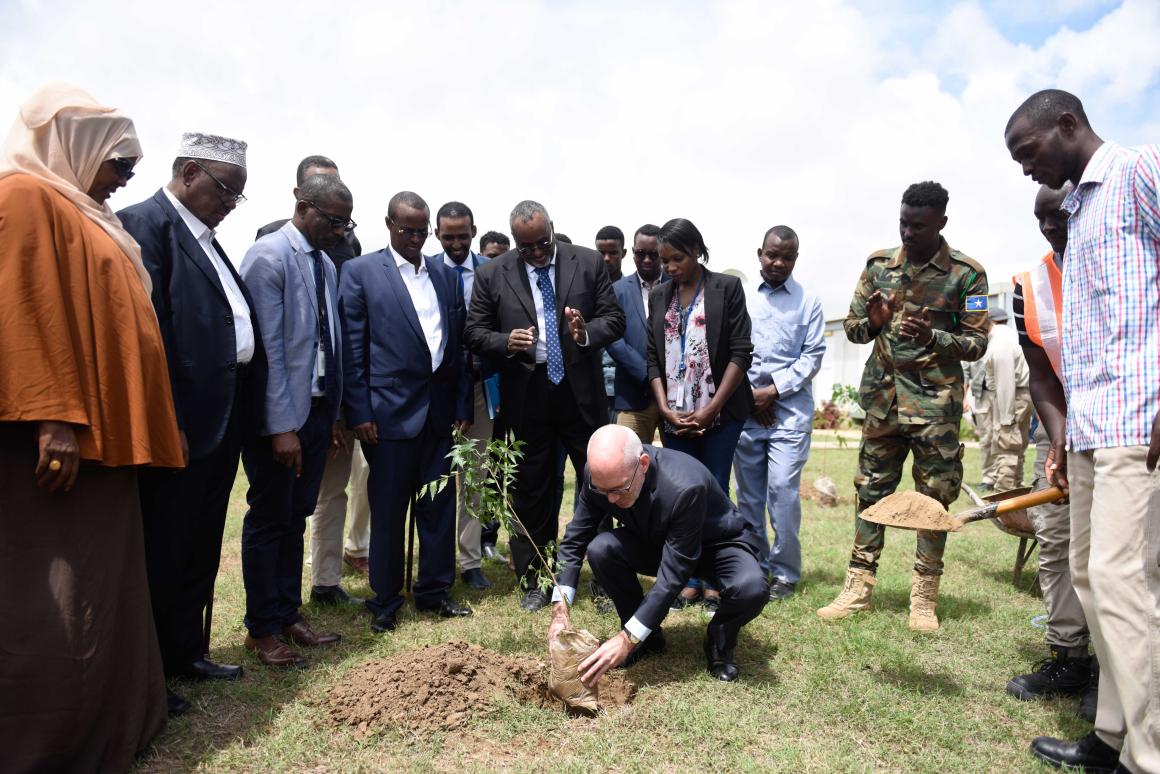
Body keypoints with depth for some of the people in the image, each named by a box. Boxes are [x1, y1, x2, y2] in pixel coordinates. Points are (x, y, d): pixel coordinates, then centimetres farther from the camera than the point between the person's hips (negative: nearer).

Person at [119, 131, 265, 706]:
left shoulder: (205, 239, 17)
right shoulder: (146, 224, -11)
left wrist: (246, 410, 11)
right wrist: (167, 421, -22)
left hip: (223, 418, 9)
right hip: (183, 419, -9)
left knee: (200, 548, 17)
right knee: (162, 550, 4)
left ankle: (186, 652, 31)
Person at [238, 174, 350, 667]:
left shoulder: (325, 264, 12)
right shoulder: (268, 256, -12)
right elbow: (267, 347, -17)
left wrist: (332, 416, 12)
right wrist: (281, 426, -19)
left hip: (316, 411, 7)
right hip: (279, 415, -7)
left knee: (296, 516, 14)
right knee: (269, 520, 4)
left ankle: (288, 615, 27)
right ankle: (262, 630, 19)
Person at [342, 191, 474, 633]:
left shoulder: (446, 275, 12)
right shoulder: (361, 272, 0)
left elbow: (458, 344, 12)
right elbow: (353, 347, -4)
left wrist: (463, 407, 8)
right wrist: (360, 413, -8)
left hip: (441, 410, 4)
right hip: (390, 410, -4)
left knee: (440, 505, 11)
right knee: (388, 509, 6)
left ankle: (435, 591, 26)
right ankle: (385, 601, 21)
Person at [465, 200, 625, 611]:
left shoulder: (588, 262, 0)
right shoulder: (492, 274, 0)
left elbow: (615, 318, 0)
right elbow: (475, 333, 2)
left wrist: (588, 332, -21)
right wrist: (507, 342, -19)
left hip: (581, 391, 0)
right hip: (526, 396, 0)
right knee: (531, 491, 10)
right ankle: (534, 581, 26)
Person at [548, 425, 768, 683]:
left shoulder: (686, 487, -40)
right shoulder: (600, 474, -24)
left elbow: (673, 575, -36)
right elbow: (574, 540, -14)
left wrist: (627, 639, -36)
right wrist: (560, 610, -25)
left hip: (717, 543, -4)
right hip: (656, 541, 4)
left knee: (751, 588, -35)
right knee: (600, 549, -25)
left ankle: (720, 641, 1)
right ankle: (649, 638, -1)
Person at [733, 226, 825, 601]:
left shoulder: (809, 302, 5)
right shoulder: (742, 299, 11)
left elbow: (812, 357, -1)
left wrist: (773, 391, -10)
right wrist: (748, 394, -3)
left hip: (790, 409, -2)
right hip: (745, 409, 3)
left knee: (783, 490, -9)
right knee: (748, 493, 7)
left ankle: (785, 573, 4)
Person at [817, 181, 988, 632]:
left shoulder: (966, 273, -2)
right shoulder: (879, 264, 7)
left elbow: (977, 344, -2)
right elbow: (852, 326, 10)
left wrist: (932, 336, -20)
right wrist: (872, 323, -12)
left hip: (936, 403, -3)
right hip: (882, 398, 3)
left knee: (935, 497, 2)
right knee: (871, 490, 6)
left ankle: (924, 597, 13)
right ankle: (858, 587, 14)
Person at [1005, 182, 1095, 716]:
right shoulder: (1030, 288, -5)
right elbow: (1041, 378, -5)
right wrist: (1062, 443, -17)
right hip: (1067, 424, 4)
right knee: (1055, 536, 3)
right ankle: (1068, 657, 13)